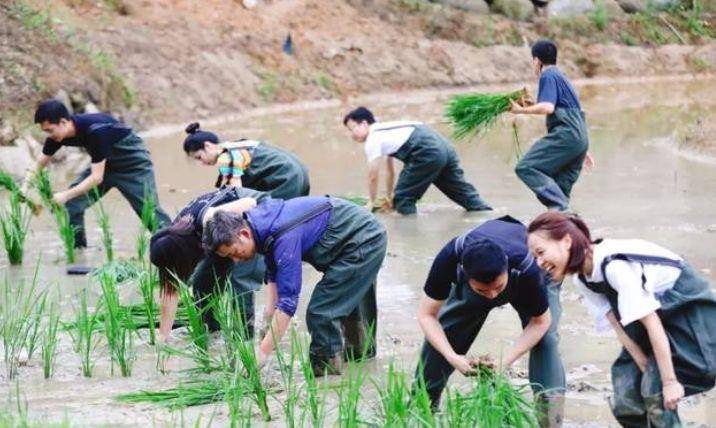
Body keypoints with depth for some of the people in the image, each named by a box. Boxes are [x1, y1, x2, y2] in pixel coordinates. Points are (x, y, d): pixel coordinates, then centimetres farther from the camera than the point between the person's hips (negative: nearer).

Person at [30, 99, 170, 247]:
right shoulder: (57, 136, -16)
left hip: (132, 161, -7)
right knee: (72, 205, -5)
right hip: (106, 163, 7)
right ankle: (78, 250, 5)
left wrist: (66, 195, -38)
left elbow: (97, 177, -37)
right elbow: (40, 165, -2)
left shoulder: (95, 131, -37)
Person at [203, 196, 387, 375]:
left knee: (321, 312, -12)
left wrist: (263, 352, -34)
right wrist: (268, 316, -4)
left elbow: (288, 300, -35)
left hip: (363, 242, -10)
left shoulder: (284, 238, -35)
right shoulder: (261, 221, -7)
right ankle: (361, 348, 52)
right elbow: (273, 275, 5)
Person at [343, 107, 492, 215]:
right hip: (443, 145, 10)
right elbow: (390, 170, 39)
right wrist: (389, 196, 45)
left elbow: (373, 176, 7)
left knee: (403, 198, 0)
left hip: (428, 153, -10)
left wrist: (372, 202, 21)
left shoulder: (372, 140, 2)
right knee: (461, 190, 19)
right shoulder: (384, 130, 30)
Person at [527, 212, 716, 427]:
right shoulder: (582, 279, -5)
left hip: (690, 308, -8)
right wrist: (647, 371, -13)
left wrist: (669, 381, -25)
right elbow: (620, 327, -6)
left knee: (656, 393, -18)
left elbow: (651, 321, -28)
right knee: (625, 398, 0)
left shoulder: (614, 265, -31)